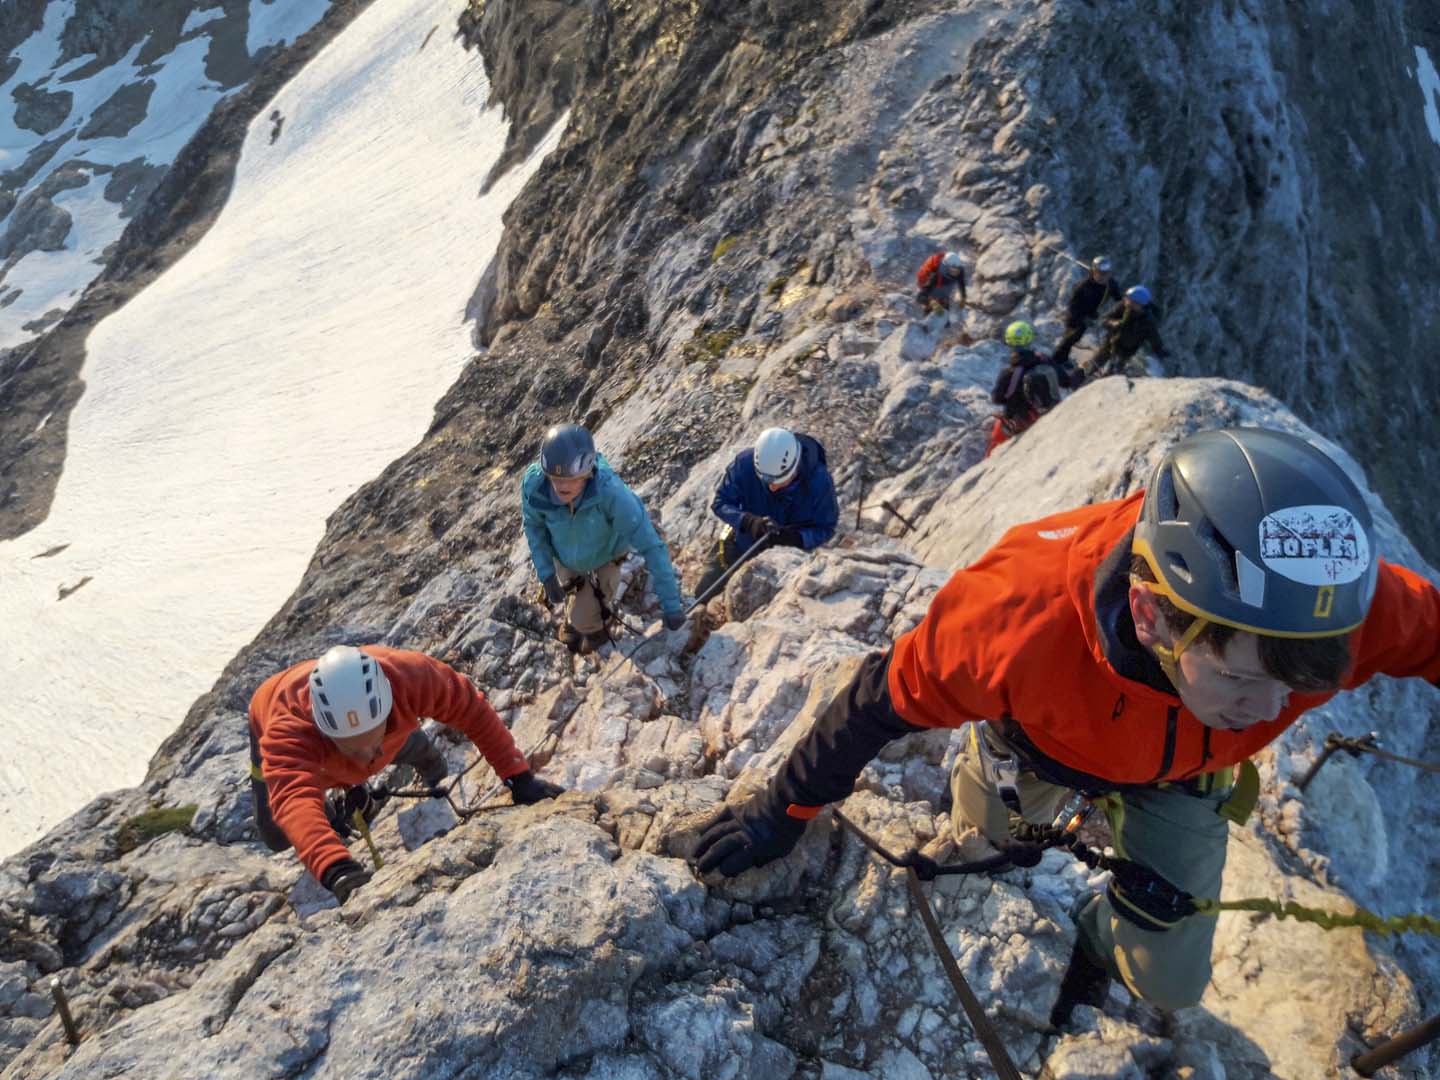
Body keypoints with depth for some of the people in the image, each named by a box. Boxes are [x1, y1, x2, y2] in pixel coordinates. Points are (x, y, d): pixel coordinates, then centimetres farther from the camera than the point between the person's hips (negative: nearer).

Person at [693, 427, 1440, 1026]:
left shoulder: (1336, 602, -40)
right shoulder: (1024, 614, -47)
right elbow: (884, 699, -31)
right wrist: (785, 810, -18)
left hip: (1181, 773, 2)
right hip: (1037, 745, -2)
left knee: (1169, 985, 11)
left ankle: (1097, 937, 45)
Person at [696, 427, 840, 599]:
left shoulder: (819, 481, -32)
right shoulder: (745, 463, -30)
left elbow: (825, 529, -20)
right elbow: (721, 503, -18)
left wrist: (796, 538, -41)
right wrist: (748, 521, -38)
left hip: (790, 558, -1)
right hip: (744, 545, 2)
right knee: (705, 593, 8)